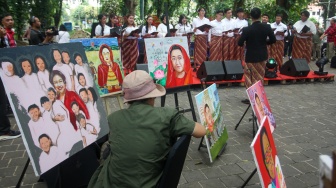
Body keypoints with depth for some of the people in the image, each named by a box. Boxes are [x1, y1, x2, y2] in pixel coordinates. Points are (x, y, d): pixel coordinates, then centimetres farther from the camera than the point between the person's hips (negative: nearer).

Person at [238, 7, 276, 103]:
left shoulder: (247, 29, -19)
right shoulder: (267, 27, -8)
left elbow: (240, 43, -15)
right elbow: (273, 40, -1)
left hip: (251, 57, -4)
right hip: (262, 56, 4)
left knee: (250, 78, 10)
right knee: (259, 77, 18)